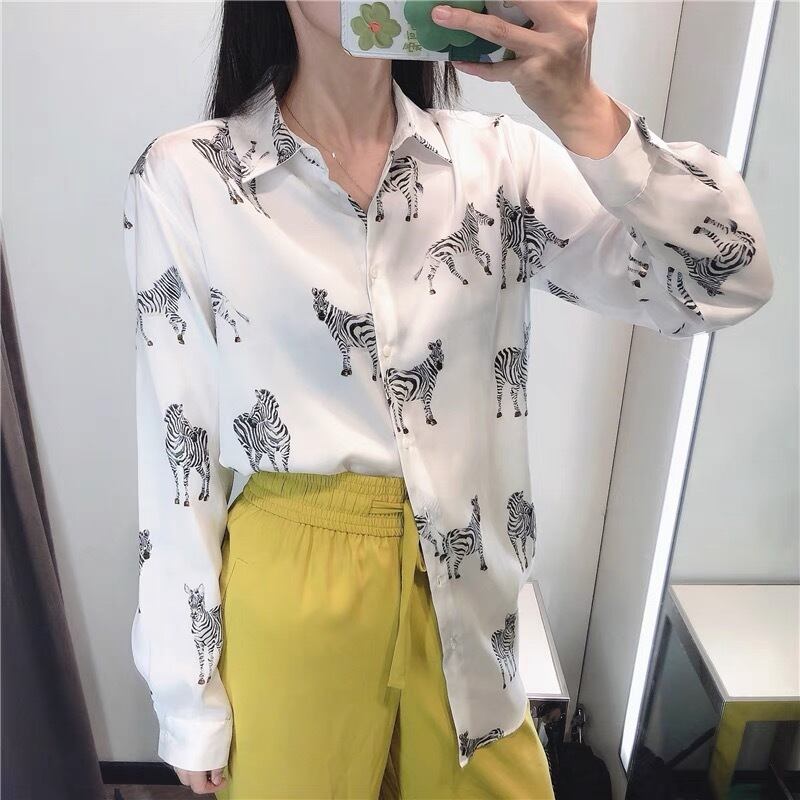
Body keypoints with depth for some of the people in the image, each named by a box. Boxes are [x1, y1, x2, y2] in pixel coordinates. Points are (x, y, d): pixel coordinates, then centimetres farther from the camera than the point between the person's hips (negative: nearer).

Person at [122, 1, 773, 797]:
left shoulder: (495, 159, -3)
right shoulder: (185, 176, -9)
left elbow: (729, 285, -10)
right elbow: (176, 448, -7)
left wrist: (578, 110, -25)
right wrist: (188, 696, -1)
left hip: (466, 589, 3)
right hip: (290, 595, -2)